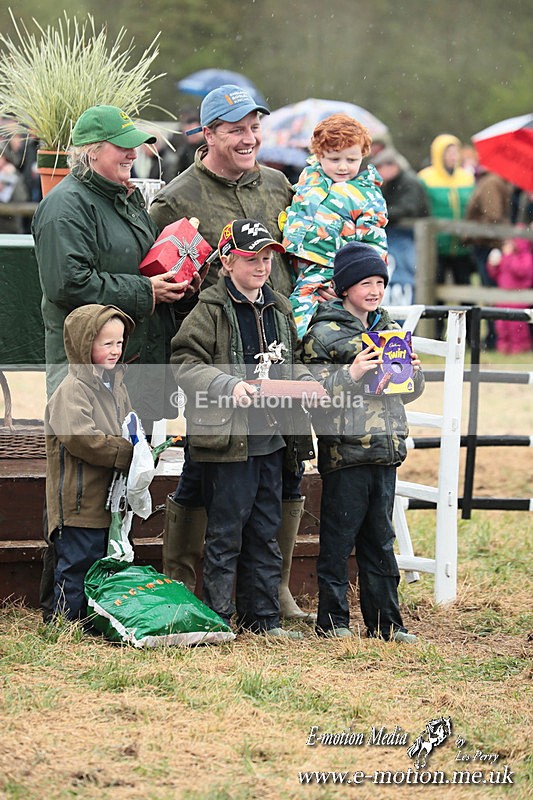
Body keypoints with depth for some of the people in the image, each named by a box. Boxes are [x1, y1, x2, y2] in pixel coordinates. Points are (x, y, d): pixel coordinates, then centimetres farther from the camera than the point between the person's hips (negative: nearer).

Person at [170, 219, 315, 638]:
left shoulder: (279, 309, 13)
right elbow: (185, 363, -12)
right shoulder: (210, 311, -7)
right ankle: (217, 617, 6)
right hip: (228, 437, -7)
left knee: (266, 532, 12)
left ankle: (263, 618, 19)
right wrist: (228, 385, -24)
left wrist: (305, 384, 4)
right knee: (225, 532, -2)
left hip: (272, 437, 7)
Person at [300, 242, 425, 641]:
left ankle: (385, 621, 18)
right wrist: (350, 375, -22)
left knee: (380, 541, 12)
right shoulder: (324, 333, -5)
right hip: (345, 453, -6)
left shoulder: (389, 329, 15)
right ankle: (333, 620, 8)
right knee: (338, 540, 0)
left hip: (386, 450, 6)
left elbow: (409, 392, 21)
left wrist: (413, 371, 1)